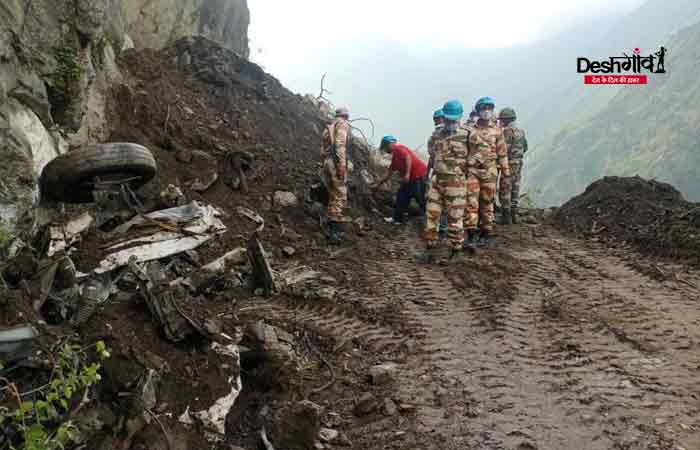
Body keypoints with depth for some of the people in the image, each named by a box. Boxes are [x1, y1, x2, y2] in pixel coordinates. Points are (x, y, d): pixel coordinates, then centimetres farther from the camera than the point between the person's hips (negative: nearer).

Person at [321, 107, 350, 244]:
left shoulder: (329, 127, 23)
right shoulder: (343, 124, -1)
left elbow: (323, 149, 20)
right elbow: (340, 143, -16)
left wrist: (323, 166, 23)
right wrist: (342, 165, -22)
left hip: (326, 162, 9)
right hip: (336, 163, -9)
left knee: (333, 197, 14)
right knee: (340, 197, -9)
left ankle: (332, 229, 16)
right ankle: (335, 232, -14)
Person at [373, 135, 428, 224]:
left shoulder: (398, 148, -6)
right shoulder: (394, 157, 23)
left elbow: (408, 157, -23)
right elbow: (389, 173, 30)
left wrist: (407, 174, -28)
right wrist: (379, 184, 35)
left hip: (419, 175, -11)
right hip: (410, 179, 11)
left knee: (421, 199, -10)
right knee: (402, 198, 14)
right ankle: (397, 219, 22)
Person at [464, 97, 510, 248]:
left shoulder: (497, 130, 5)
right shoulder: (471, 129, 7)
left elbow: (502, 152, 6)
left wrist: (505, 172, 3)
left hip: (489, 171, 0)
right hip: (472, 170, 0)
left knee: (487, 203, 7)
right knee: (471, 202, -7)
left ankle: (485, 234, 17)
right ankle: (471, 235, -6)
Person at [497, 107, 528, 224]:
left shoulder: (507, 131, -15)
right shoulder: (520, 131, 12)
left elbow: (505, 148, -23)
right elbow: (525, 148, 20)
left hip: (509, 164, -8)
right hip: (519, 163, 8)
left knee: (505, 189, -2)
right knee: (515, 189, 12)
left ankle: (507, 216, -2)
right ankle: (514, 214, 16)